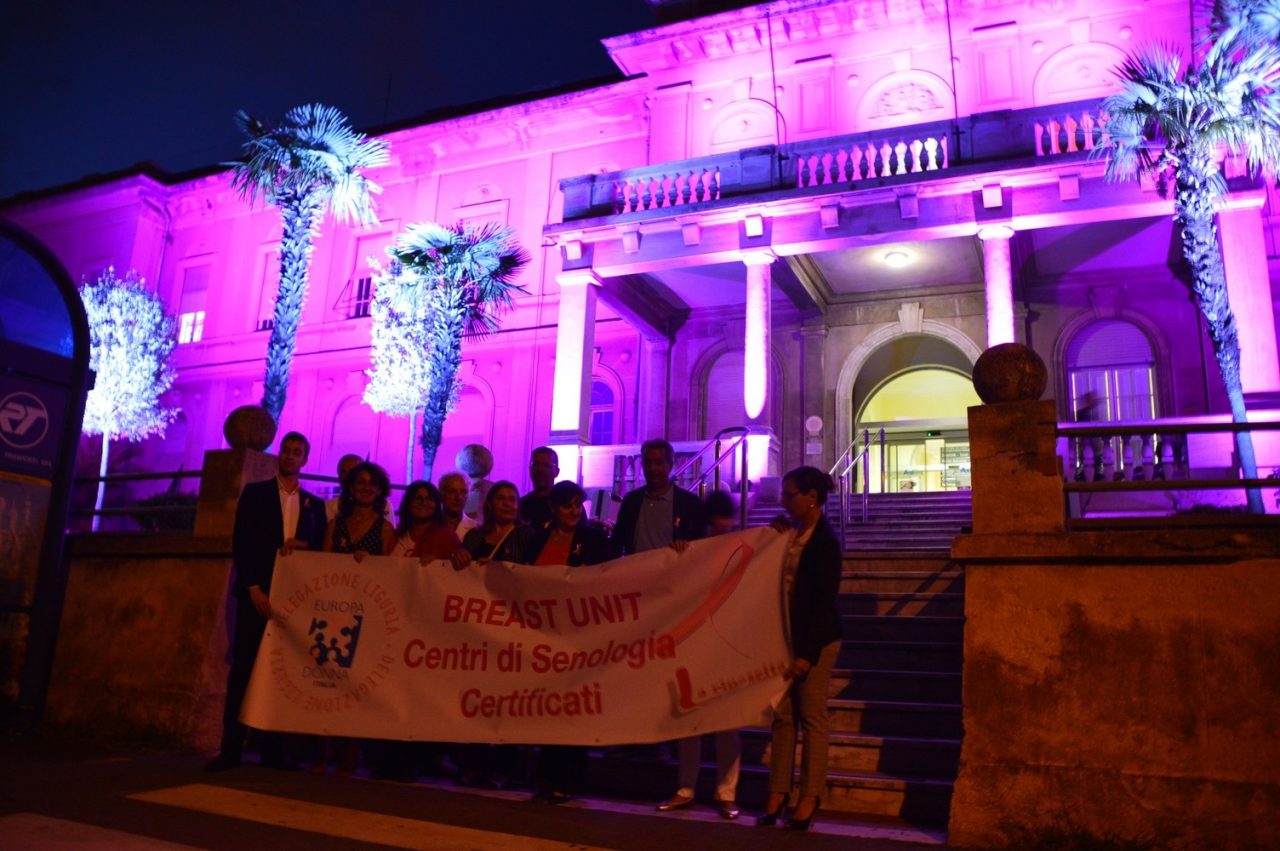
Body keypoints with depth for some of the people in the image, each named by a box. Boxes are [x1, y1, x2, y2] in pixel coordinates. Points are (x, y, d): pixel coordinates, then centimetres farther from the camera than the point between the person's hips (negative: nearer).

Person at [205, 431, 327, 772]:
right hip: (257, 593, -2)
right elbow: (241, 544, -1)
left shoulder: (315, 504, 14)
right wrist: (254, 589, -11)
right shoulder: (255, 493, 7)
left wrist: (302, 545, -10)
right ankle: (231, 748, 2)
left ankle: (274, 749, 8)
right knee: (243, 669, -3)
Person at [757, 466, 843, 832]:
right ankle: (778, 791, 18)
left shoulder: (825, 541, -14)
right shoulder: (792, 534, 7)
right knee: (782, 714, 9)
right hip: (786, 633, 7)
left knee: (812, 717, 3)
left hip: (815, 637, -7)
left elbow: (824, 602, -17)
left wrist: (807, 652, -19)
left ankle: (809, 796, 14)